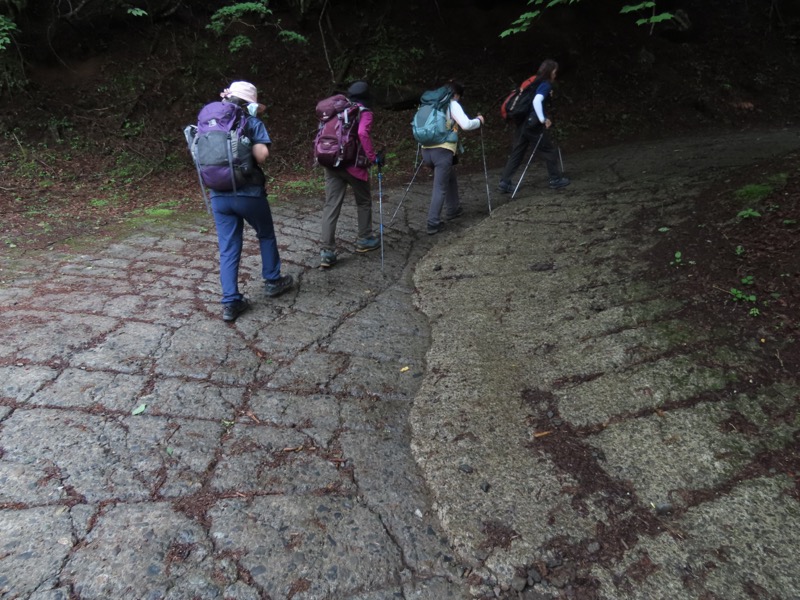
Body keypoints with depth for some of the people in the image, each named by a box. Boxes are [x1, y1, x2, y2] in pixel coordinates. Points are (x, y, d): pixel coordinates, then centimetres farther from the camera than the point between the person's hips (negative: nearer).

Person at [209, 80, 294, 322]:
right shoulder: (252, 123, -5)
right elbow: (262, 155, -19)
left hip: (219, 195, 4)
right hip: (248, 192, -4)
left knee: (228, 248, 8)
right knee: (266, 236, 20)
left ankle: (230, 302, 6)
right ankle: (273, 281, 32)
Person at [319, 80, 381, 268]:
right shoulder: (364, 112, -1)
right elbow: (363, 133, -20)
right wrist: (372, 157, -13)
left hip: (331, 162, 5)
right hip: (353, 163, -5)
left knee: (331, 205, 1)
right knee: (364, 201, 17)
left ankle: (327, 251, -5)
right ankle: (364, 240, 29)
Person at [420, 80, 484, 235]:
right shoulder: (452, 104, 1)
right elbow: (466, 125, -9)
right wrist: (479, 120, 8)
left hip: (427, 150, 7)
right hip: (442, 150, -7)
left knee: (451, 179, 26)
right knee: (440, 188, -5)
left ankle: (453, 210, 36)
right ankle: (433, 224, -8)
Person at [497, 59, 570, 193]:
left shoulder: (534, 82, 16)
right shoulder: (546, 85, -8)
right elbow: (537, 101, -24)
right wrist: (543, 119, -20)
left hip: (522, 123, 8)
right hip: (534, 125, -8)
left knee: (516, 154, 9)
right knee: (550, 151, 8)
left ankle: (504, 182, 4)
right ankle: (556, 179, 17)